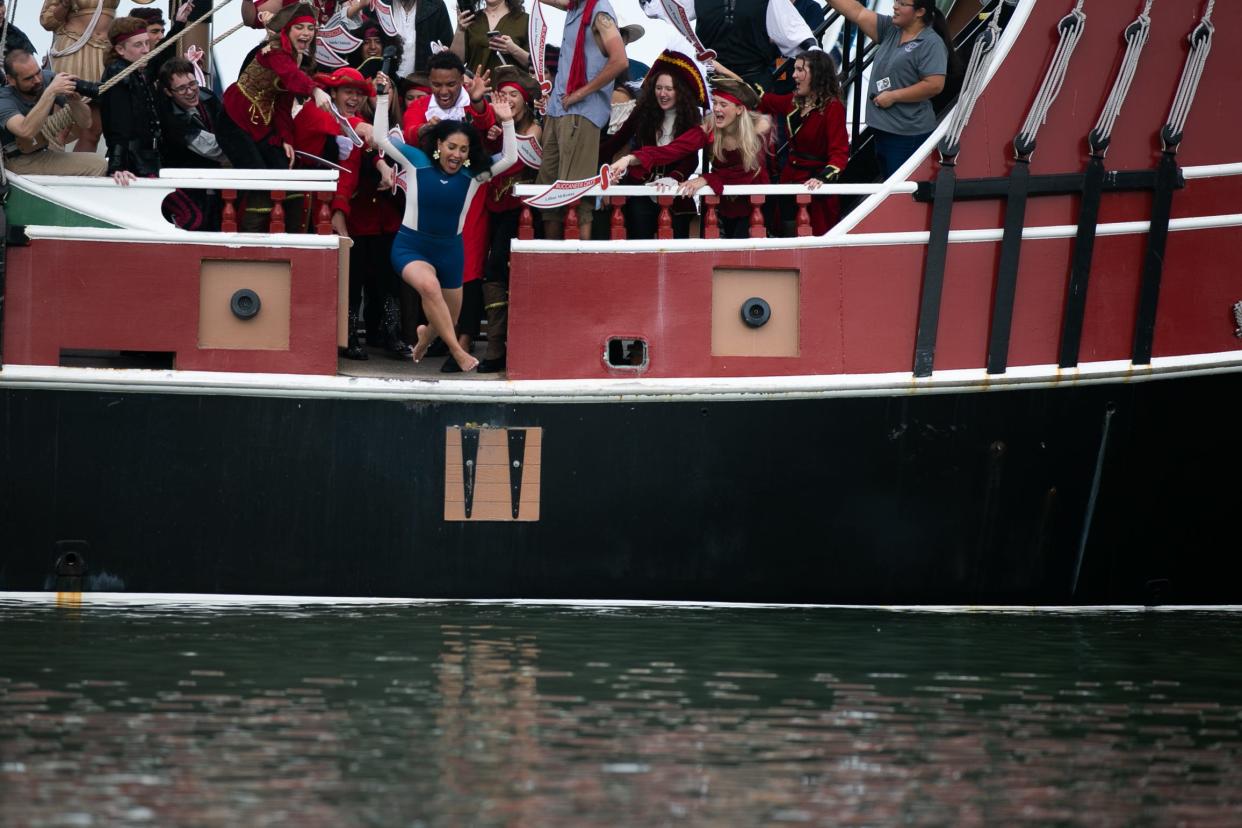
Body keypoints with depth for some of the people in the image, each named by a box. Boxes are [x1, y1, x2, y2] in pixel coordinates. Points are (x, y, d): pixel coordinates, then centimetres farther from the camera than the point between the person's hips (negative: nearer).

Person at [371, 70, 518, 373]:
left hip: (450, 250, 3)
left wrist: (507, 123, -18)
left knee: (446, 322, 13)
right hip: (410, 247, -3)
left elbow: (510, 158, -9)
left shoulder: (473, 173, -3)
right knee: (429, 285, -37)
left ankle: (425, 335, 53)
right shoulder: (417, 161, -8)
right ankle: (457, 352, -28)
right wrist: (384, 97, -15)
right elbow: (381, 138, -10)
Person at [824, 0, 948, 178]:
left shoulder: (932, 43, -11)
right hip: (883, 129, 8)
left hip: (907, 136, -8)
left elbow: (934, 85, -20)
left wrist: (893, 96, -15)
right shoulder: (890, 30, 11)